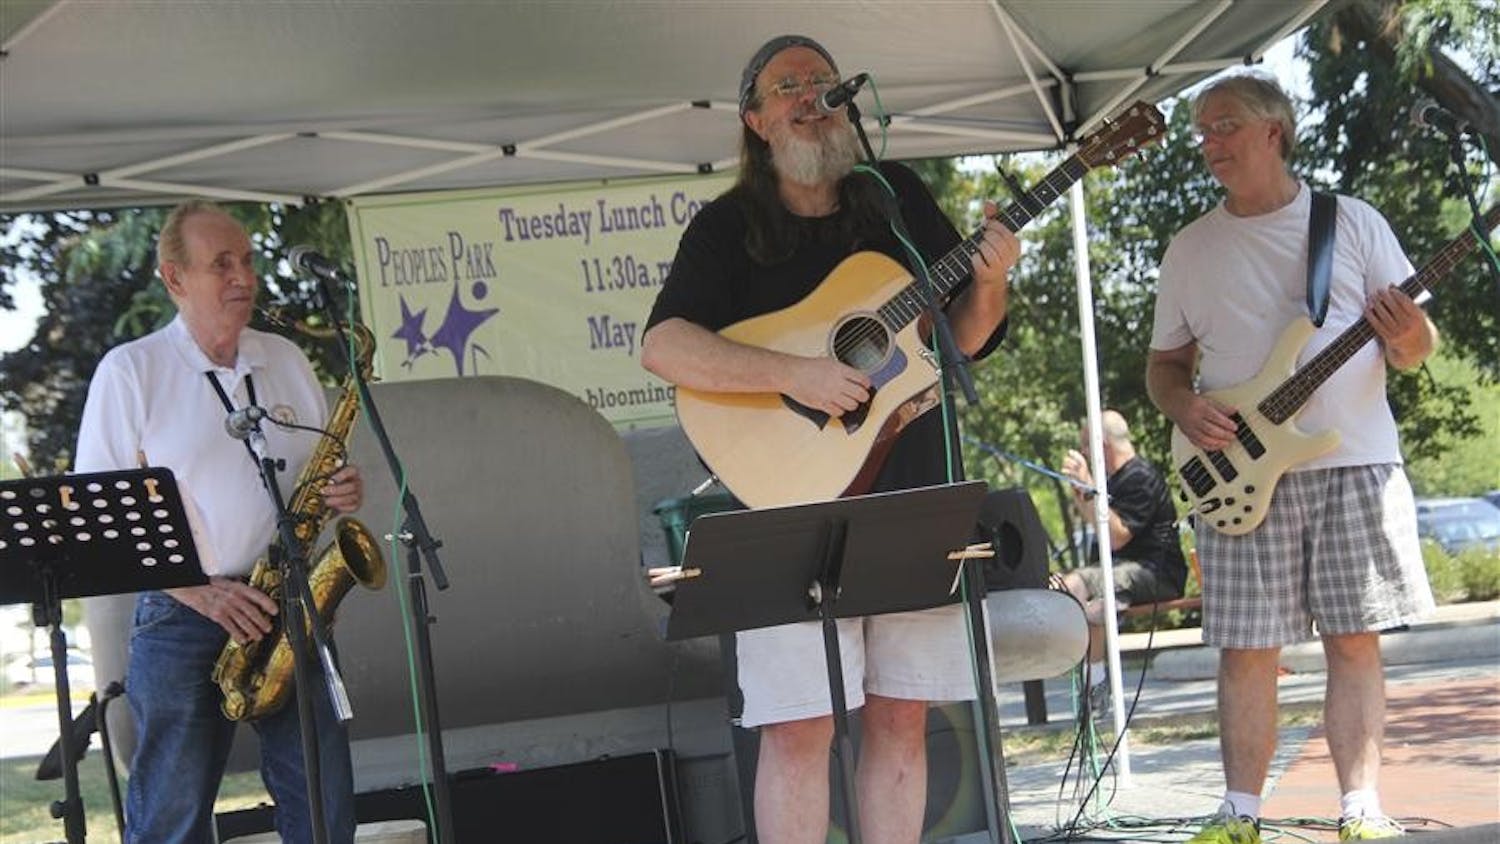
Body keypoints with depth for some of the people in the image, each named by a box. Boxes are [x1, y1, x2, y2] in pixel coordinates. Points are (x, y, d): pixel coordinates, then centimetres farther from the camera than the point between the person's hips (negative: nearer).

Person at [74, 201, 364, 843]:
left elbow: (322, 471, 23)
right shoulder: (128, 372, -2)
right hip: (180, 621, -4)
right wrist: (200, 592, -15)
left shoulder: (286, 361, 13)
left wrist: (341, 492, -3)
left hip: (289, 607, 4)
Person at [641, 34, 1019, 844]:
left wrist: (988, 283, -9)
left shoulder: (896, 197, 12)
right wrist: (793, 373, -22)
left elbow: (961, 338, 13)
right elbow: (662, 346, -13)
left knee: (901, 715, 6)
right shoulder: (727, 227, 1)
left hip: (914, 497, 4)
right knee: (800, 723, -7)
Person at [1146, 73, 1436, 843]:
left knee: (1355, 640, -2)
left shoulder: (1354, 223, 6)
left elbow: (1414, 345, 6)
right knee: (1247, 651, -1)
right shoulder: (1190, 250, 11)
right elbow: (1163, 362, 15)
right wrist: (1184, 408, -6)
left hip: (1354, 464, -1)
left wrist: (1409, 339, -18)